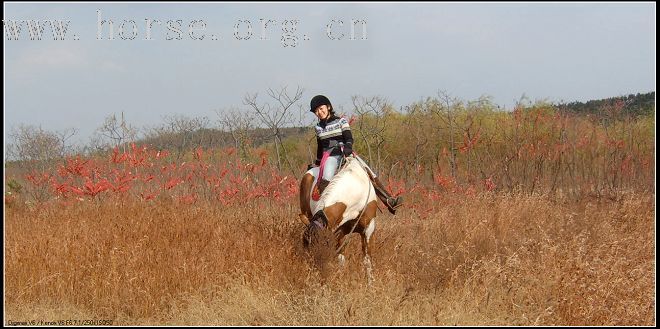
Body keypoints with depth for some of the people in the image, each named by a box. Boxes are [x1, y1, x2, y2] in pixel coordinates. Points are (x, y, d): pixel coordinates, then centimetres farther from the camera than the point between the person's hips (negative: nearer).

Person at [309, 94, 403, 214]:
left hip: (346, 154, 0)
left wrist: (348, 146, -26)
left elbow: (349, 137, -4)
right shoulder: (318, 128, 15)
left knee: (370, 175, -12)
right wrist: (317, 162, 32)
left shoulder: (341, 121, 7)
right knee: (325, 179, -34)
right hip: (329, 156, 0)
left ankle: (389, 201, -14)